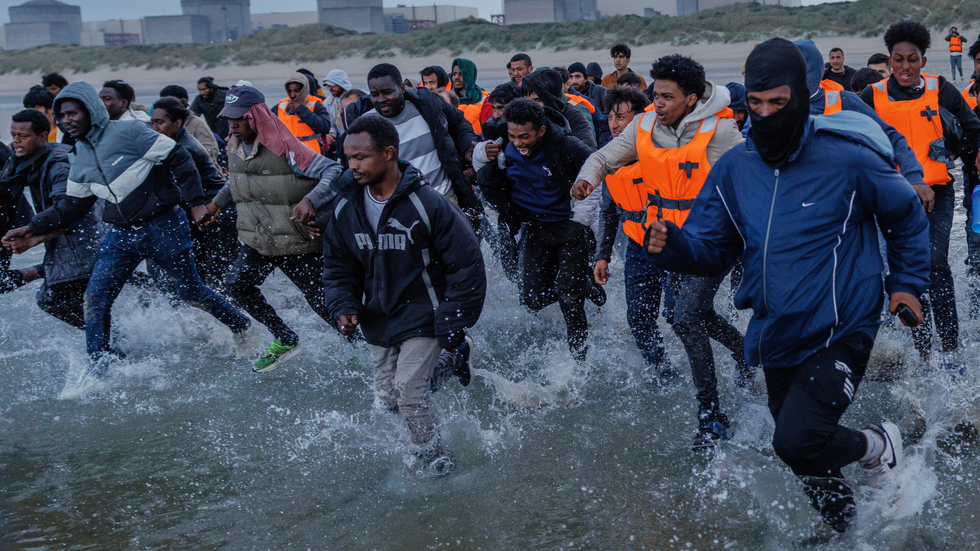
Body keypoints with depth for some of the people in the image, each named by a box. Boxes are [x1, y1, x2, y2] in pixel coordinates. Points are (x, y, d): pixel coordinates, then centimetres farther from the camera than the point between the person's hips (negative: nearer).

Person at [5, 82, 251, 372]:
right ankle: (97, 368, 6)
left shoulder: (128, 132, -14)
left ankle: (245, 331, 26)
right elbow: (71, 205, 16)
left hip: (164, 226, -6)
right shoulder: (79, 157, 8)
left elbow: (179, 159, -13)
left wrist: (196, 202, -17)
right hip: (121, 234, 6)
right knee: (95, 297, -5)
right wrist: (32, 228, 8)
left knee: (192, 293, 3)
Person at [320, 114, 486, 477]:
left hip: (422, 320, -5)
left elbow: (467, 266, -13)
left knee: (409, 397, -11)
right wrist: (343, 307, -9)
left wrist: (453, 327, -13)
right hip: (378, 321, 6)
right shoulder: (344, 208, -4)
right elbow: (338, 267, 9)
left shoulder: (428, 205, -19)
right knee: (388, 399, 11)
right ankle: (435, 377, 41)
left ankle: (435, 462, 13)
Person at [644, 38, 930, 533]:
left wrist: (906, 282, 2)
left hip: (839, 334, -5)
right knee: (806, 462, 17)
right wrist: (672, 244, -19)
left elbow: (907, 218, 5)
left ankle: (878, 446, 9)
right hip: (776, 340, 5)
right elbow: (712, 248, 1)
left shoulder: (846, 159, -12)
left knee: (798, 441, -22)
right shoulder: (733, 168, -1)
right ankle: (851, 530, 43)